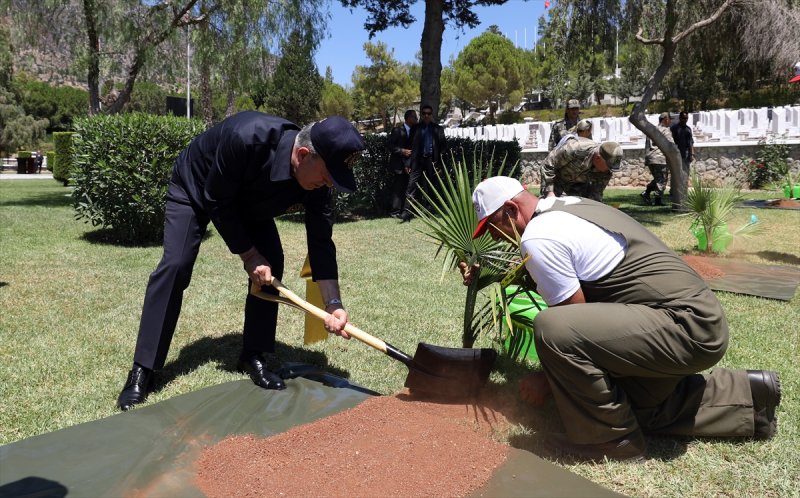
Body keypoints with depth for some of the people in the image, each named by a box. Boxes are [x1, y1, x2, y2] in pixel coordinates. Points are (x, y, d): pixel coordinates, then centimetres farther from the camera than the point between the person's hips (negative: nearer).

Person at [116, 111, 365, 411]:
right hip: (195, 187, -4)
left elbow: (320, 242, -23)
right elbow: (217, 202, -31)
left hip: (249, 201, 5)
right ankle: (142, 371, -8)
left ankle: (253, 357, 4)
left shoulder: (315, 180, -28)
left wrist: (333, 304, -30)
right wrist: (249, 255, -26)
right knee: (175, 265, -17)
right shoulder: (246, 138, -44)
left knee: (271, 265, -11)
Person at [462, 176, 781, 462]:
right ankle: (749, 394, 30)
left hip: (685, 325, -11)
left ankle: (611, 440, -6)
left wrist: (547, 379, 2)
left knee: (552, 330, -27)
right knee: (637, 407, 27)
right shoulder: (564, 207, 11)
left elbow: (575, 317, -12)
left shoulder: (538, 237, -19)